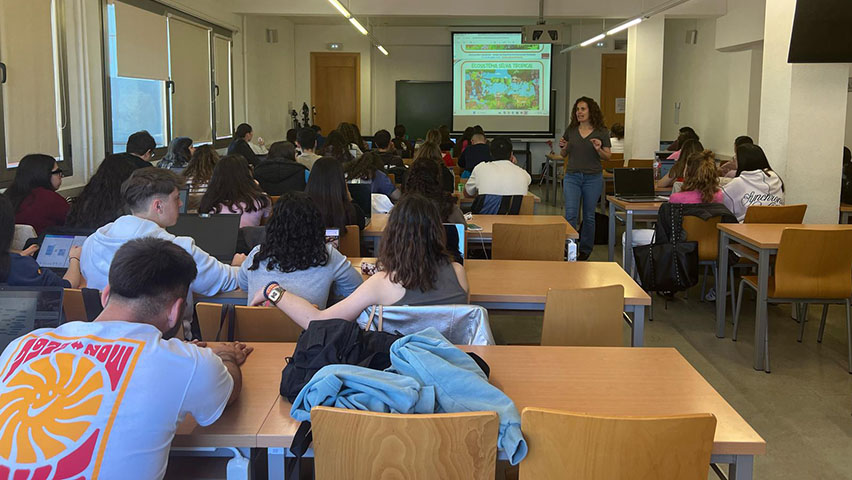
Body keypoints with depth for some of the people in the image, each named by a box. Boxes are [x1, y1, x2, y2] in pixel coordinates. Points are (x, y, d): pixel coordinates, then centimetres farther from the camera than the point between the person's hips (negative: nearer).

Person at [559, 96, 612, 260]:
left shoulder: (602, 132, -1)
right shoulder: (571, 130, 5)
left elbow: (607, 156, 1)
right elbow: (564, 154, 14)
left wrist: (598, 149, -18)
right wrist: (563, 147, -8)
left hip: (593, 178, -1)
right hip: (572, 176, 1)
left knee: (589, 215, 8)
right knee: (570, 214, -9)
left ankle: (585, 249, 21)